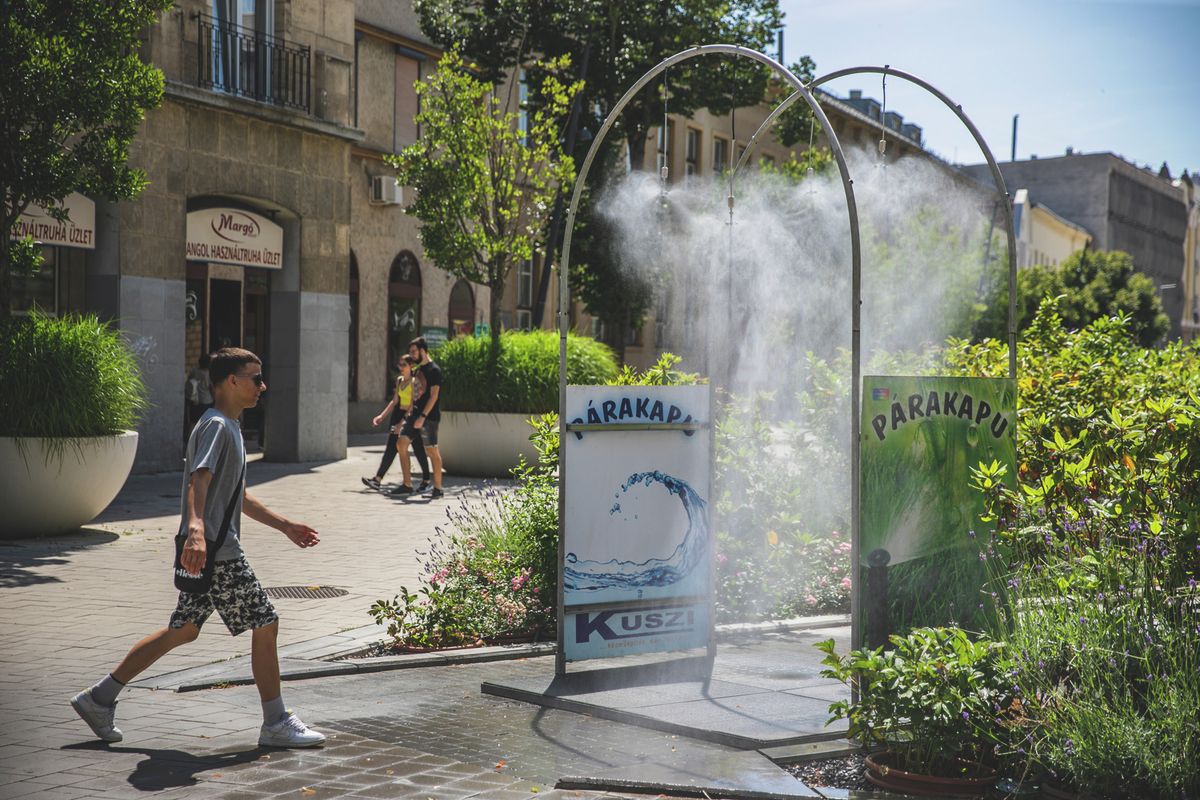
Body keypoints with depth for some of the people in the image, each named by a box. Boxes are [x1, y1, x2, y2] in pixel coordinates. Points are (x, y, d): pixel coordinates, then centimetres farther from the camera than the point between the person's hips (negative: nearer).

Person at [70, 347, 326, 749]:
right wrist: (196, 530, -45)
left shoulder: (229, 426, 19)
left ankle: (100, 698, 21)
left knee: (183, 630, 15)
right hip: (215, 552, -10)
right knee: (265, 625, -3)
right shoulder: (216, 425, -13)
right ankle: (276, 724, 6)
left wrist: (284, 525, 29)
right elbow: (198, 482, -29)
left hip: (208, 551, 10)